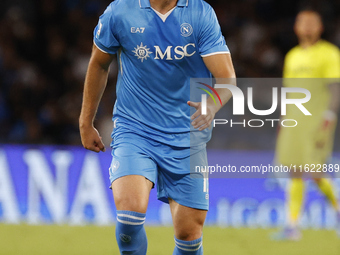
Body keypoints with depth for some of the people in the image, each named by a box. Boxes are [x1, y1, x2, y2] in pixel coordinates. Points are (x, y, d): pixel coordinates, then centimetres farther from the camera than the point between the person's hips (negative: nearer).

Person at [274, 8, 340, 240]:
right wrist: (286, 123, 20)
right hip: (295, 120, 6)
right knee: (296, 174, 0)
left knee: (316, 173, -9)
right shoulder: (293, 56, 17)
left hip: (317, 121, -6)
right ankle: (293, 226, 0)